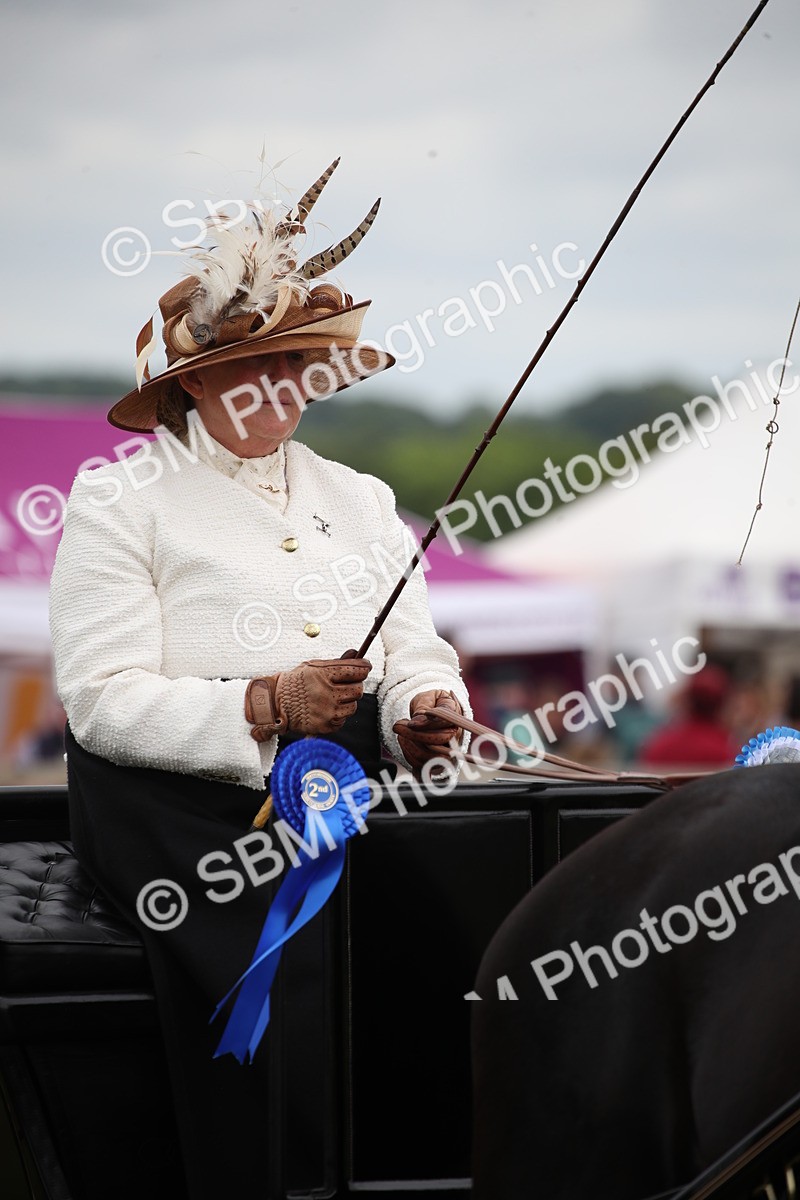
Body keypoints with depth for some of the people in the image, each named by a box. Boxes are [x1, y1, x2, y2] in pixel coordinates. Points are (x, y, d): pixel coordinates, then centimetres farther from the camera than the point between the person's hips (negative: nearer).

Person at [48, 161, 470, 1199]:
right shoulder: (118, 504, 3)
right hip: (174, 803, -4)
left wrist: (422, 712, -10)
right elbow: (105, 700, -8)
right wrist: (266, 707, -19)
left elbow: (416, 650, 14)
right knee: (267, 963, -31)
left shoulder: (358, 500, 21)